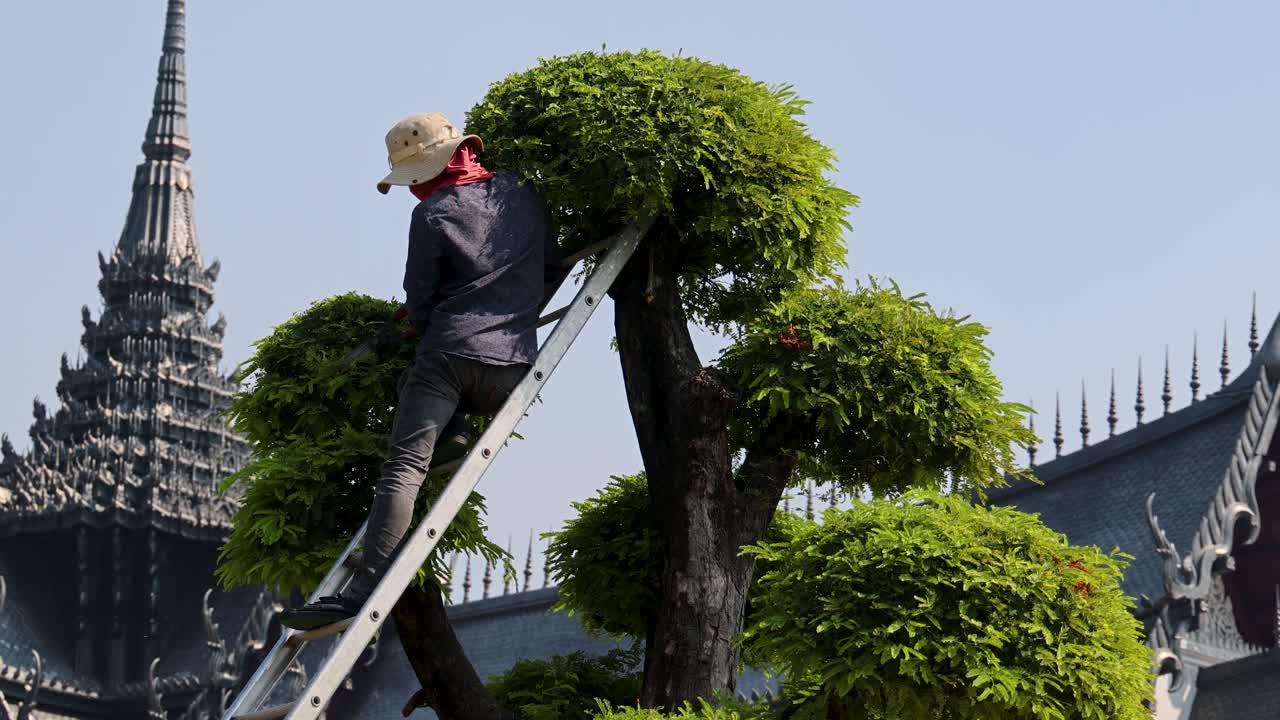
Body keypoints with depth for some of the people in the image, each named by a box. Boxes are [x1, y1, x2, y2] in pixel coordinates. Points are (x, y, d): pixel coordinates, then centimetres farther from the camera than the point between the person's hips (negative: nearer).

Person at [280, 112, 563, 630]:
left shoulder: (432, 215, -1)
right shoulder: (522, 195, 13)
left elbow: (418, 305, 5)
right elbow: (553, 271, 23)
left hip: (447, 355, -5)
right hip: (512, 369, 5)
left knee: (402, 470, -13)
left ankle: (363, 591, -26)